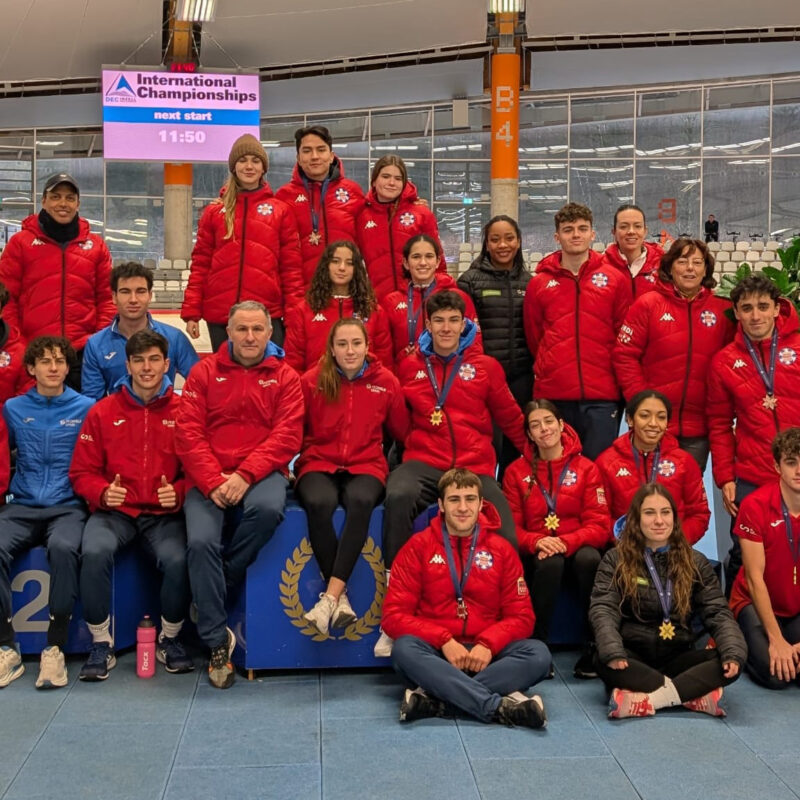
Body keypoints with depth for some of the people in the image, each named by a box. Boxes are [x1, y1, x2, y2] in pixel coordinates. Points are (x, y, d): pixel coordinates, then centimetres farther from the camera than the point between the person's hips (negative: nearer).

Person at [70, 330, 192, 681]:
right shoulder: (103, 412, 7)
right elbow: (82, 472, 9)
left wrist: (178, 493, -15)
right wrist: (103, 493, -12)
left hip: (163, 514, -1)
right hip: (114, 511, 1)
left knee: (177, 559, -30)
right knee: (94, 552, -31)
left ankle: (170, 639, -1)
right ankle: (101, 644, -9)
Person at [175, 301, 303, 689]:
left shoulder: (284, 377, 9)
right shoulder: (205, 372, 10)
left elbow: (286, 437, -2)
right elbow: (188, 432, 1)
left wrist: (245, 476, -16)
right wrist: (212, 482, -13)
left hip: (261, 473, 0)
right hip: (209, 477, 1)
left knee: (268, 508, -35)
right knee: (201, 541, -25)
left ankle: (213, 591, -10)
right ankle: (217, 642, -10)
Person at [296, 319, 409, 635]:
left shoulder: (386, 382, 3)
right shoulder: (312, 381, 0)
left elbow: (401, 431, 12)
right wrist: (293, 465, -6)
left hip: (365, 466, 0)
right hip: (319, 463, 0)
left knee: (361, 501, -35)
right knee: (319, 503, -35)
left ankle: (331, 596, -34)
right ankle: (341, 596, -27)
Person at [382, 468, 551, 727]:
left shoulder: (501, 549, 7)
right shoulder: (418, 546, 2)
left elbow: (521, 617, 4)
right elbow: (394, 615, -4)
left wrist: (487, 645, -16)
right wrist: (445, 641, -18)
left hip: (485, 656, 2)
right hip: (436, 654, -2)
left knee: (538, 653, -25)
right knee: (405, 650, -34)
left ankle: (433, 697, -34)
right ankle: (501, 705, -39)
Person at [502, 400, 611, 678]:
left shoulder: (586, 468, 3)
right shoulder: (516, 472, 6)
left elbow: (599, 526, -3)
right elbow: (511, 527, 4)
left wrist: (566, 542, -22)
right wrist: (537, 541, -18)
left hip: (577, 548, 0)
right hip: (536, 555, 0)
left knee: (589, 558, -36)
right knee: (549, 562, -36)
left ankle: (595, 648, -26)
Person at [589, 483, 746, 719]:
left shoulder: (695, 562, 8)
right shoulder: (615, 560, 1)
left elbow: (717, 612, 1)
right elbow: (603, 610, -10)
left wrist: (733, 653, -20)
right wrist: (613, 652, -31)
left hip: (678, 657, 3)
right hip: (633, 658, -2)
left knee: (729, 664, -24)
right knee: (604, 663, -36)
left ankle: (643, 699, -34)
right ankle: (694, 694, -34)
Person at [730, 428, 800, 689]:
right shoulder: (755, 505, -19)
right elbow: (755, 578, -16)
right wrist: (776, 639, -20)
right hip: (757, 603, -3)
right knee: (775, 673, -23)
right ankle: (743, 644, 7)